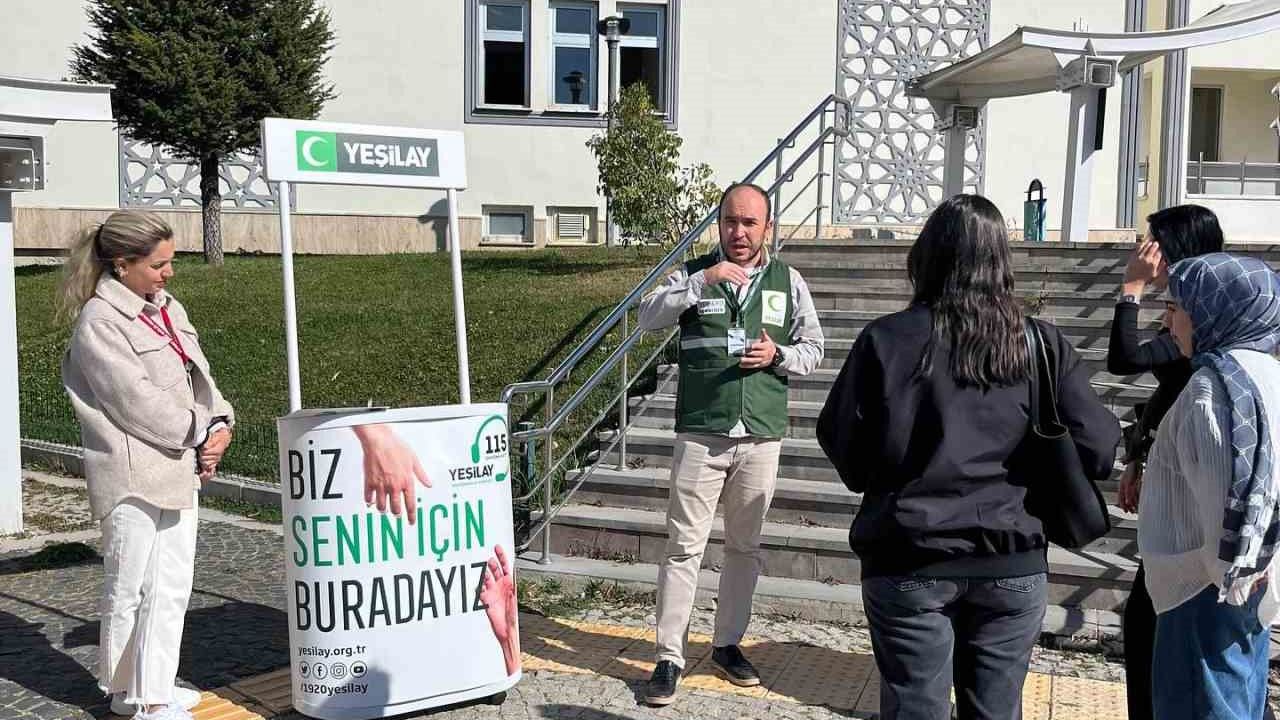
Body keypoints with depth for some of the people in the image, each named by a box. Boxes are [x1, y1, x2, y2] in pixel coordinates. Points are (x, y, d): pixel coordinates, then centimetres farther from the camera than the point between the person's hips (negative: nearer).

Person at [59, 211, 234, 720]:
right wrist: (200, 435, -13)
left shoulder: (165, 307, 11)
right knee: (129, 587, 6)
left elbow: (198, 373, 11)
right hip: (133, 475, -8)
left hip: (178, 468, 8)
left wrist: (219, 422, -6)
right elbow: (138, 401, -18)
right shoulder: (98, 323, -13)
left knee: (172, 585, 12)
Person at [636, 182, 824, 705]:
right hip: (700, 433, -2)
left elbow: (813, 350, 12)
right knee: (684, 546, -1)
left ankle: (727, 643, 27)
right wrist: (703, 281, -23)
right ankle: (669, 656, 7)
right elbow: (647, 318, -13)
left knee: (745, 546, 12)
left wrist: (778, 355, -10)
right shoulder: (694, 273, 2)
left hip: (761, 437, 2)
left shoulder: (788, 282, 7)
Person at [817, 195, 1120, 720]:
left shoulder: (887, 340, -9)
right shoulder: (1043, 344, -4)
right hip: (1012, 563, 2)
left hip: (909, 562, -2)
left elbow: (840, 442, -4)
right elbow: (1098, 447, -4)